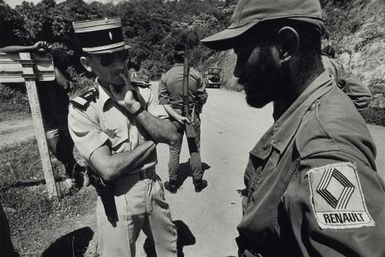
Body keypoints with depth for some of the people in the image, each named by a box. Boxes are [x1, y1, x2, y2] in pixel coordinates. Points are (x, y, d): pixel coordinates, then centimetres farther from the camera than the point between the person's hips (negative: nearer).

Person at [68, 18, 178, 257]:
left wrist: (134, 106, -22)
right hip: (118, 199, -4)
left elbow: (171, 136, -12)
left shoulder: (144, 93, -3)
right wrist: (152, 141, -15)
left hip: (154, 188, 5)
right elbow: (108, 168, -24)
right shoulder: (82, 109, -16)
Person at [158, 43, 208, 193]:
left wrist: (177, 117, -12)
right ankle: (198, 183, 25)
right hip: (193, 117, 0)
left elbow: (163, 102, -10)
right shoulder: (195, 74, -8)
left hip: (174, 118, 1)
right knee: (194, 151, 12)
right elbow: (203, 97, -3)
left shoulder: (165, 77, -7)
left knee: (174, 151, 12)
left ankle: (173, 184, 23)